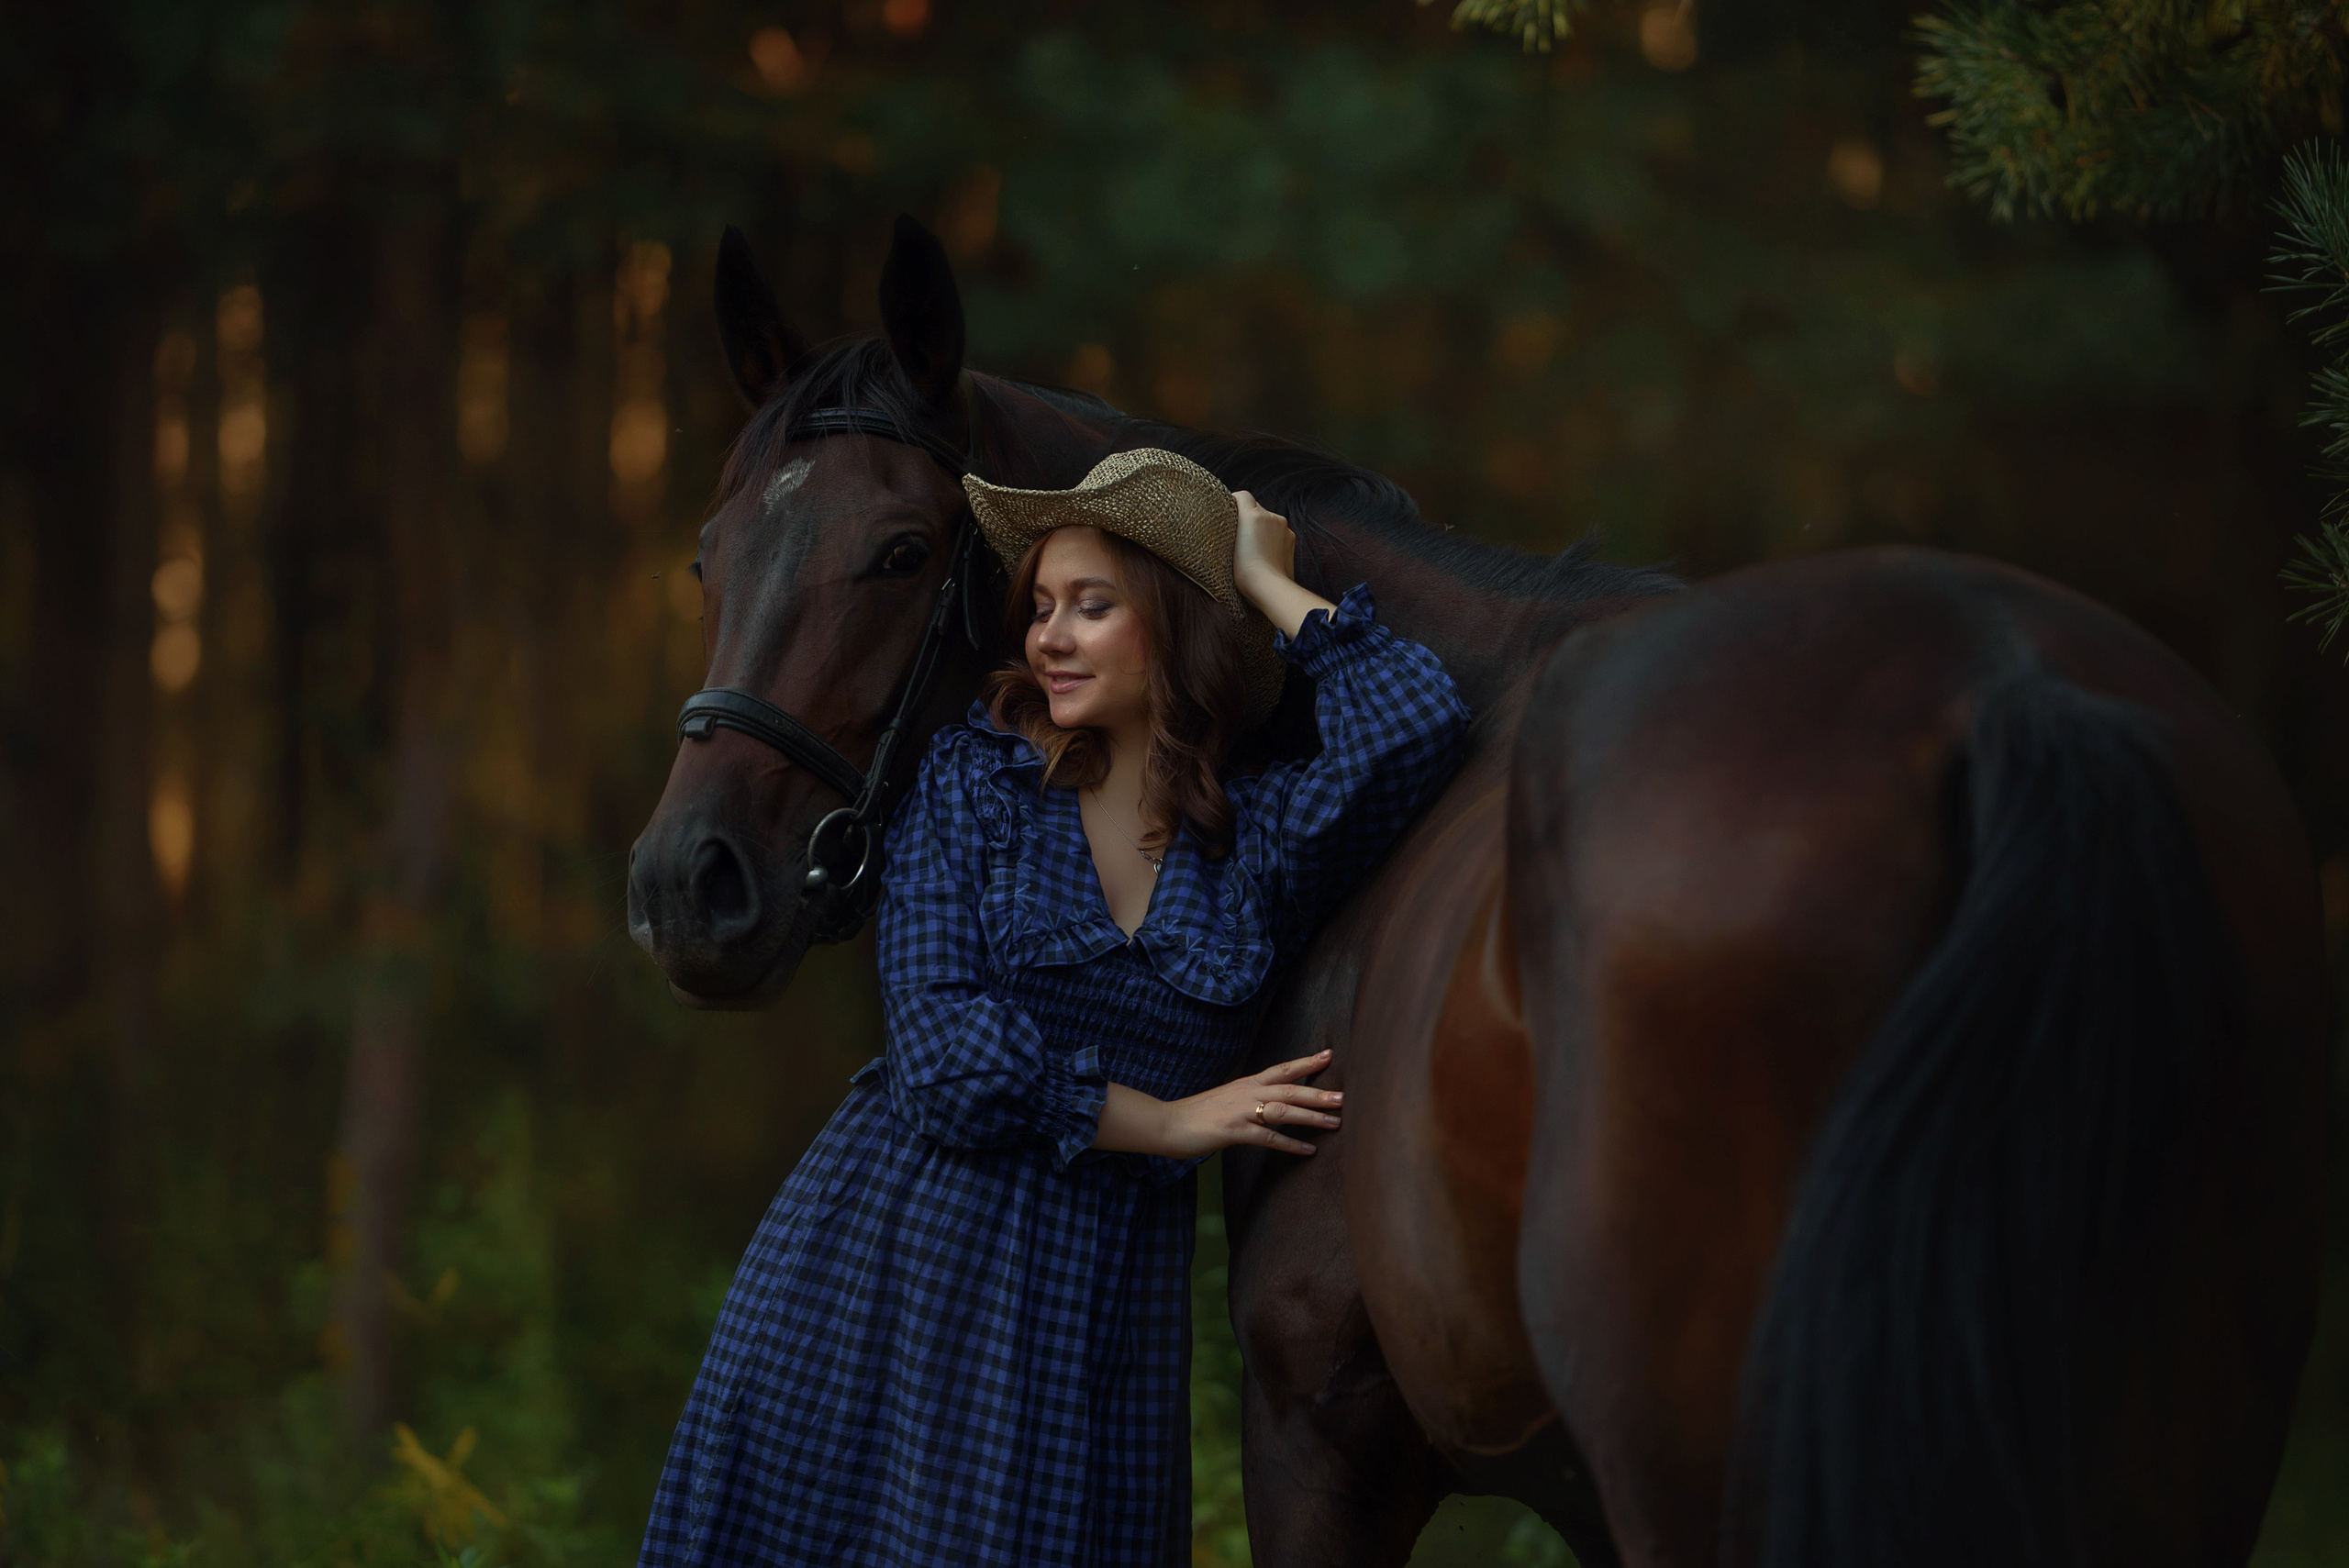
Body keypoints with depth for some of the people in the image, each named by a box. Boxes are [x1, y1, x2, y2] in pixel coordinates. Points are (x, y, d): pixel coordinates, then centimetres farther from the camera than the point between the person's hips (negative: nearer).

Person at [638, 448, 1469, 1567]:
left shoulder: (1260, 838, 5)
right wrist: (1169, 1121, -7)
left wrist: (1269, 587, -2)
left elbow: (1416, 727, -15)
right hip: (896, 1256, -1)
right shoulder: (970, 784, 1)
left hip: (1100, 1303, 1)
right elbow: (945, 1059, -8)